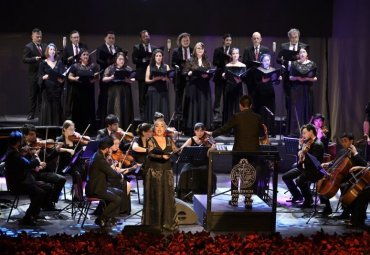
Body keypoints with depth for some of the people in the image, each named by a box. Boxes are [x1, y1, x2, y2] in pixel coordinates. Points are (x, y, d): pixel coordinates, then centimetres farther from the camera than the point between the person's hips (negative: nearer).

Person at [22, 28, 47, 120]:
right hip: (34, 74, -4)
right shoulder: (28, 47, -4)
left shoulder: (44, 46, 11)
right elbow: (24, 60, -12)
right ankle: (31, 113, 6)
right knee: (33, 94, 2)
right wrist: (34, 59, -27)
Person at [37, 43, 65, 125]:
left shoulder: (59, 63, 11)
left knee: (56, 108, 0)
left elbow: (63, 75, 7)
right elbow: (40, 76, 0)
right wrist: (43, 77, -21)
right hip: (47, 89, -2)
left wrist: (62, 79, -15)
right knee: (47, 109, -4)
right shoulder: (43, 63, 5)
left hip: (57, 89, 2)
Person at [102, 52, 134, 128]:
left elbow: (132, 80, 5)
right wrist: (111, 77, -15)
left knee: (125, 111, -1)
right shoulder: (110, 68, 7)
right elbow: (104, 79, 2)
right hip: (114, 93, -1)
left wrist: (127, 79, -15)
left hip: (125, 93, 1)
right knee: (115, 111, -4)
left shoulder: (128, 69, 10)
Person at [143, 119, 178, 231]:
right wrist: (162, 156, -32)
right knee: (155, 197, -2)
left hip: (167, 171, 4)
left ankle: (167, 223, 7)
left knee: (168, 196, 1)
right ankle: (154, 223, 4)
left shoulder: (169, 140, 10)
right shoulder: (151, 141, -3)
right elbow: (150, 154, -17)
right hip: (154, 171, -4)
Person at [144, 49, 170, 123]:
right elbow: (146, 80, 2)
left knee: (163, 112, -4)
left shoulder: (166, 67, 10)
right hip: (153, 92, -1)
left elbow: (169, 79, 3)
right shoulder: (150, 67, 8)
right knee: (153, 112, -5)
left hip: (163, 91, 1)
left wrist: (164, 78, -18)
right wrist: (154, 79, -15)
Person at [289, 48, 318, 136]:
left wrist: (307, 78, -14)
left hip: (308, 90, 1)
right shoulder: (294, 64, 5)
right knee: (297, 110, -3)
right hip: (296, 90, -1)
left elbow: (315, 78, 3)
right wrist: (298, 78, -14)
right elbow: (290, 77, 4)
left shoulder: (312, 64, 5)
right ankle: (295, 131, 0)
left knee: (307, 109, 0)